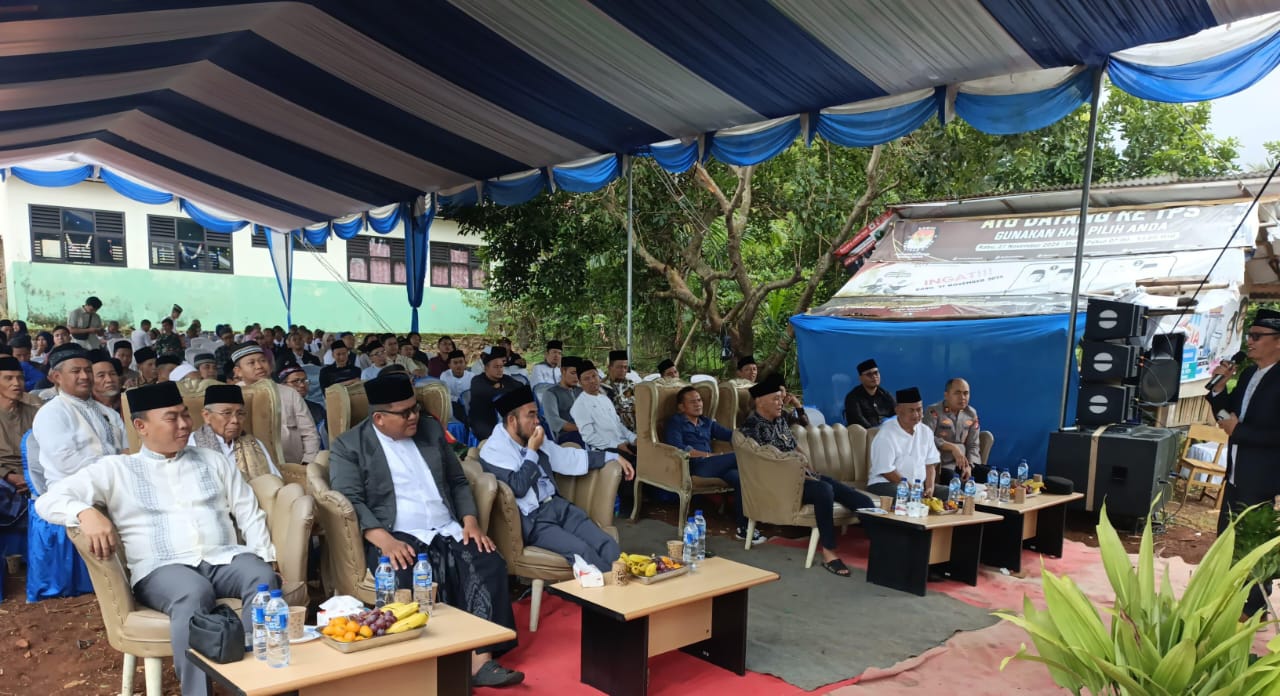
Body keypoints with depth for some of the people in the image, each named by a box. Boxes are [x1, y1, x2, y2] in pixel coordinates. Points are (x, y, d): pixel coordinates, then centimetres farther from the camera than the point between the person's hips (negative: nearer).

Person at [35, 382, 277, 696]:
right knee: (194, 592, -39)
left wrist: (263, 557, 0)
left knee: (263, 577, -32)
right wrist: (86, 513, -19)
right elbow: (48, 500, 4)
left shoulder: (213, 460, 20)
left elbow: (249, 513, 17)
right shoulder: (116, 468, 12)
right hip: (161, 569, -3)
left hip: (224, 558, 3)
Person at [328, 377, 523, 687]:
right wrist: (385, 541, -26)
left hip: (448, 531, 5)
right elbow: (350, 500, -11)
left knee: (490, 565, -22)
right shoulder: (349, 446, 1)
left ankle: (480, 660, -22)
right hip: (396, 537, -4)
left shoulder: (431, 430, 15)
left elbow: (458, 482, 18)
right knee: (414, 582, -35)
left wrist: (470, 521, 0)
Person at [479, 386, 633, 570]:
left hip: (557, 505, 7)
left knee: (606, 543, -14)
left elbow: (570, 458, 20)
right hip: (530, 519, -7)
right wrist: (532, 451, -10)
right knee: (581, 550, -27)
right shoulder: (493, 449, -8)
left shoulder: (536, 439, 12)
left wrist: (614, 458, 19)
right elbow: (518, 488, -19)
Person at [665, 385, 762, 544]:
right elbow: (677, 448, -8)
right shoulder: (675, 422, 11)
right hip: (693, 467, -6)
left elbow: (731, 435, 16)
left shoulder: (707, 423, 29)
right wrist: (708, 455, -12)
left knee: (743, 478, -28)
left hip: (711, 466, 6)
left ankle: (744, 528, -27)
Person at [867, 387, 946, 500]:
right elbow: (886, 471, -17)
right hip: (886, 484, -7)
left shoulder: (926, 431, 9)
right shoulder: (886, 435, -13)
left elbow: (930, 465, 10)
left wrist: (930, 488, -8)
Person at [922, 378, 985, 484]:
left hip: (962, 463, 6)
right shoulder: (934, 411, -7)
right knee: (954, 480, -34)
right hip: (940, 464, -6)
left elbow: (973, 445, 9)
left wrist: (969, 465, -8)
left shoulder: (971, 413, 11)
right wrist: (952, 447, -26)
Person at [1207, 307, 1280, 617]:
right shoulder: (1248, 374, 8)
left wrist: (1238, 430, -18)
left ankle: (1254, 607, 19)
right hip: (1235, 475, 8)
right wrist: (1220, 387, -2)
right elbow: (1229, 416, 11)